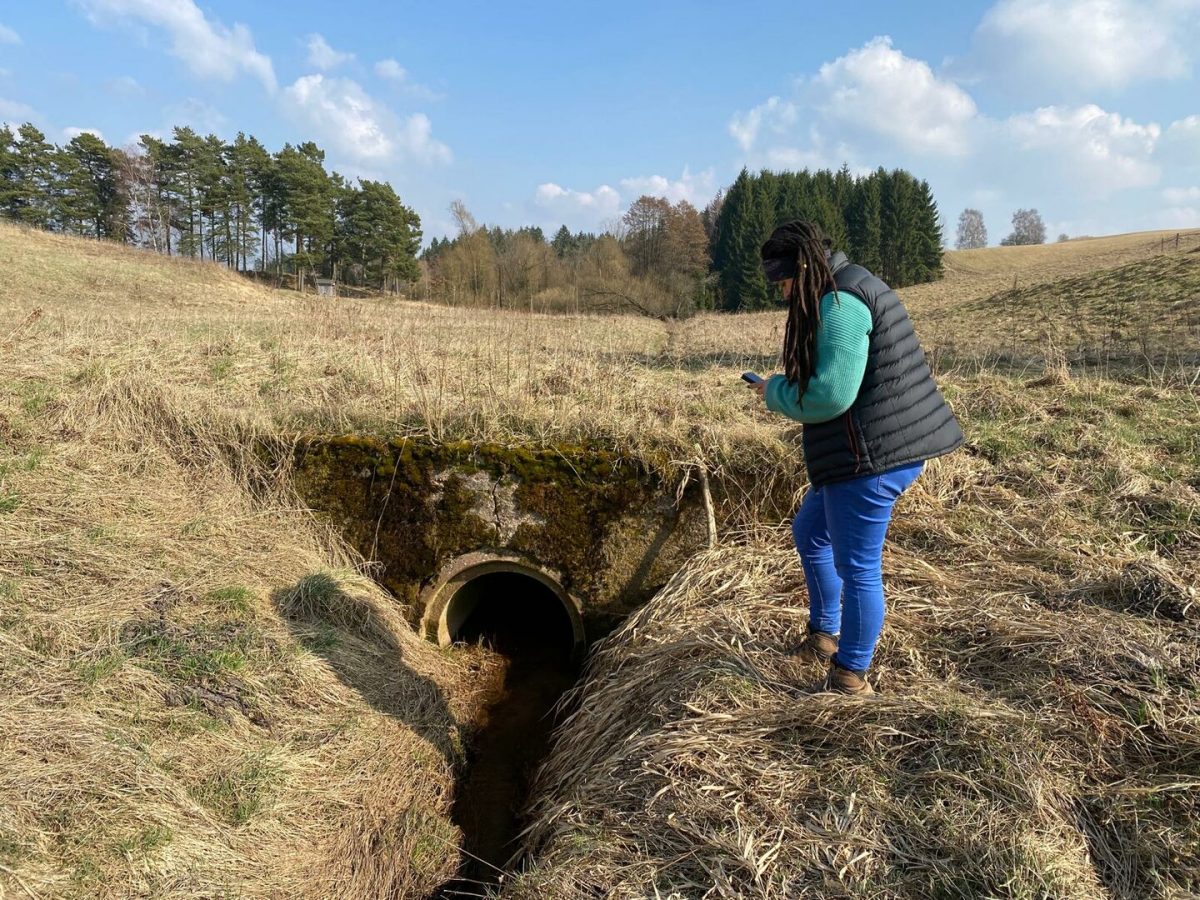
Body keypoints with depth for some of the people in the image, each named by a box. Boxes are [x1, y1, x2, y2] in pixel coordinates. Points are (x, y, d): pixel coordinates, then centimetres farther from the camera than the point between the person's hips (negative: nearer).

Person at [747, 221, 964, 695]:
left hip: (873, 455, -11)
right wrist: (788, 388, 7)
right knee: (809, 531, 24)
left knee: (857, 567, 1)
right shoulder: (855, 291, 15)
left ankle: (851, 678, 17)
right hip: (885, 447, 11)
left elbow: (830, 395, -24)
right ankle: (825, 635, 38)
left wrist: (774, 391, -7)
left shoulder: (838, 305, -19)